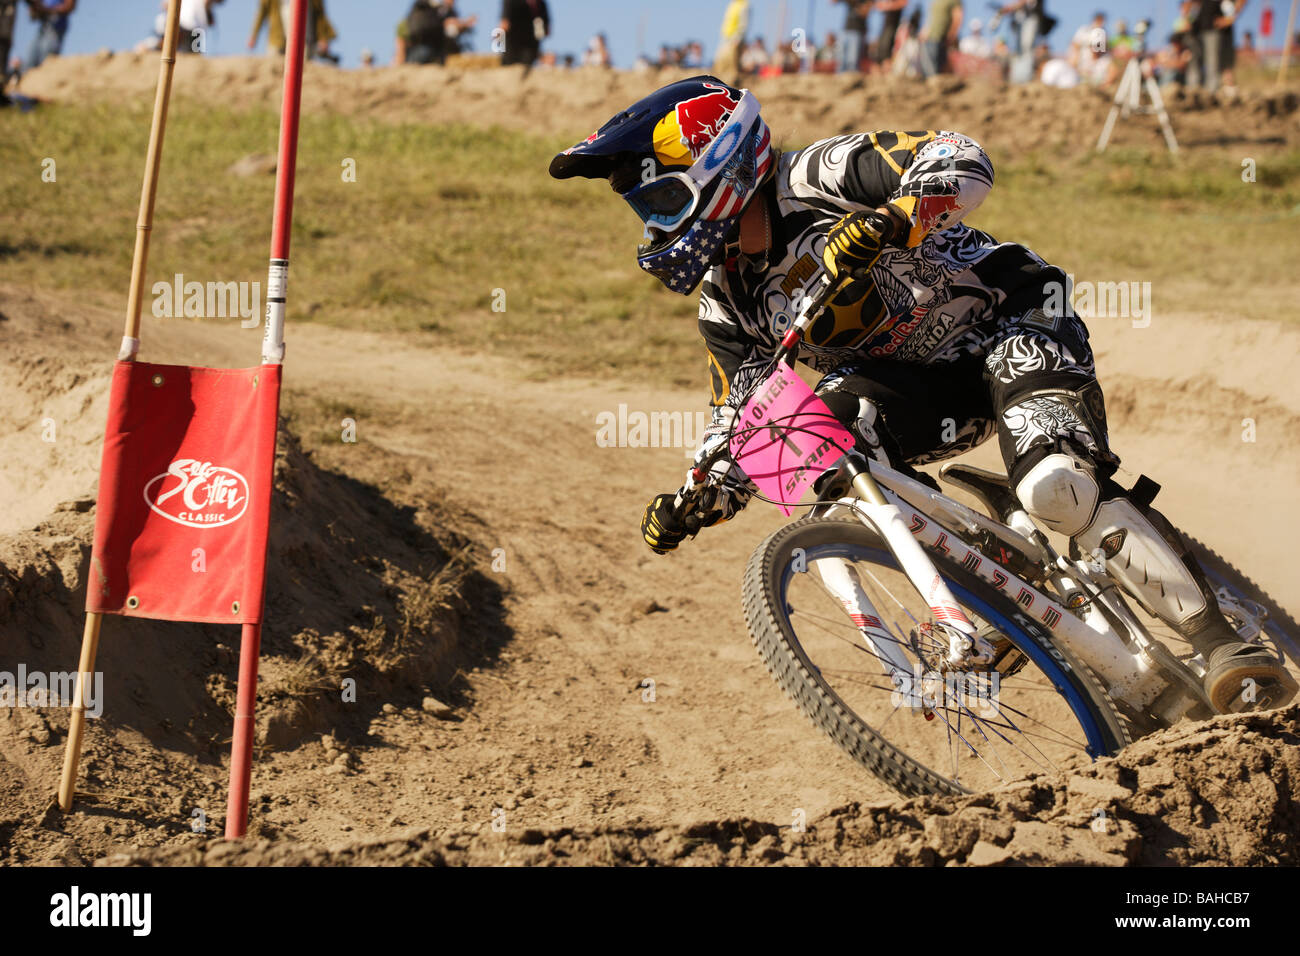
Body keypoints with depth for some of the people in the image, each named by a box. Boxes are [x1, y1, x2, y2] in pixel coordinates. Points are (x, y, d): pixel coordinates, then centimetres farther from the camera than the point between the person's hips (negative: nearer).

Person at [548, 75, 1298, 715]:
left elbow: (962, 160, -28)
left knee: (1057, 486, -32)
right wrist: (696, 499, -7)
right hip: (932, 384, 7)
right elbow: (743, 417, 11)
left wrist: (887, 224, -46)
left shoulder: (817, 180, -17)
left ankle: (1223, 644, -25)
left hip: (1009, 322, -7)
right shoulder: (728, 302, 4)